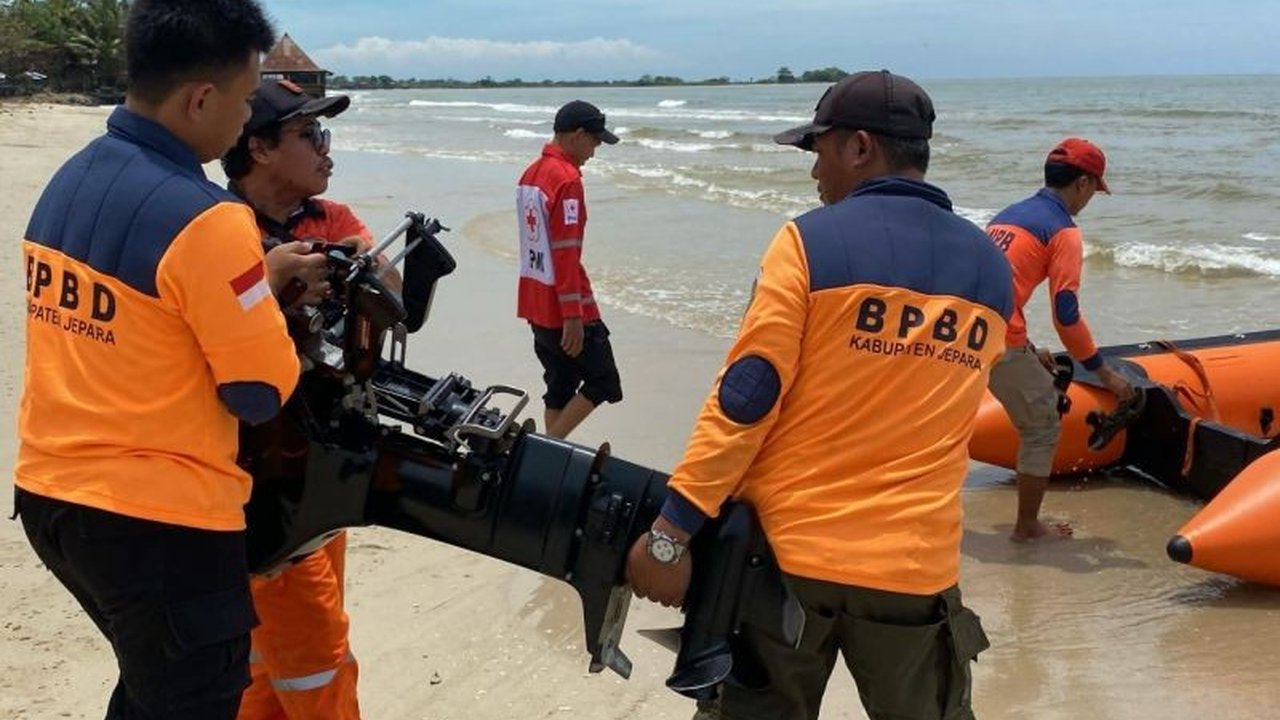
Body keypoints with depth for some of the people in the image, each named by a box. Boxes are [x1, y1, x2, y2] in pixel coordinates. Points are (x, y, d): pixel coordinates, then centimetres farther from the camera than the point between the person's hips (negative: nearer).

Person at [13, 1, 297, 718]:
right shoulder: (204, 220, -22)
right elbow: (264, 392, -17)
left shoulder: (67, 182, 4)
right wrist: (269, 294, 2)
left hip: (49, 495, 8)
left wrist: (253, 279, 5)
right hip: (160, 523, -8)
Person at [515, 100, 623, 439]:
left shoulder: (531, 173, 11)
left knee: (560, 387, 15)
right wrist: (573, 316, -20)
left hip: (536, 306, 9)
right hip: (565, 309, -9)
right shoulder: (567, 178, -17)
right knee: (603, 383, 2)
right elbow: (565, 253, -21)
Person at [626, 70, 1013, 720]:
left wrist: (670, 534, -10)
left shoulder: (811, 242, -10)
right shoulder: (991, 270, 5)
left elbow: (744, 401, -14)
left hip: (786, 551, -3)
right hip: (915, 566, 3)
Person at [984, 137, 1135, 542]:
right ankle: (1027, 526, 19)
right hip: (999, 341, -7)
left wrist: (1027, 353, 30)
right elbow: (1066, 315, -9)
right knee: (1042, 429, 11)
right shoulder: (1063, 230, -3)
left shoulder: (1008, 215, 21)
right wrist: (1104, 374, 0)